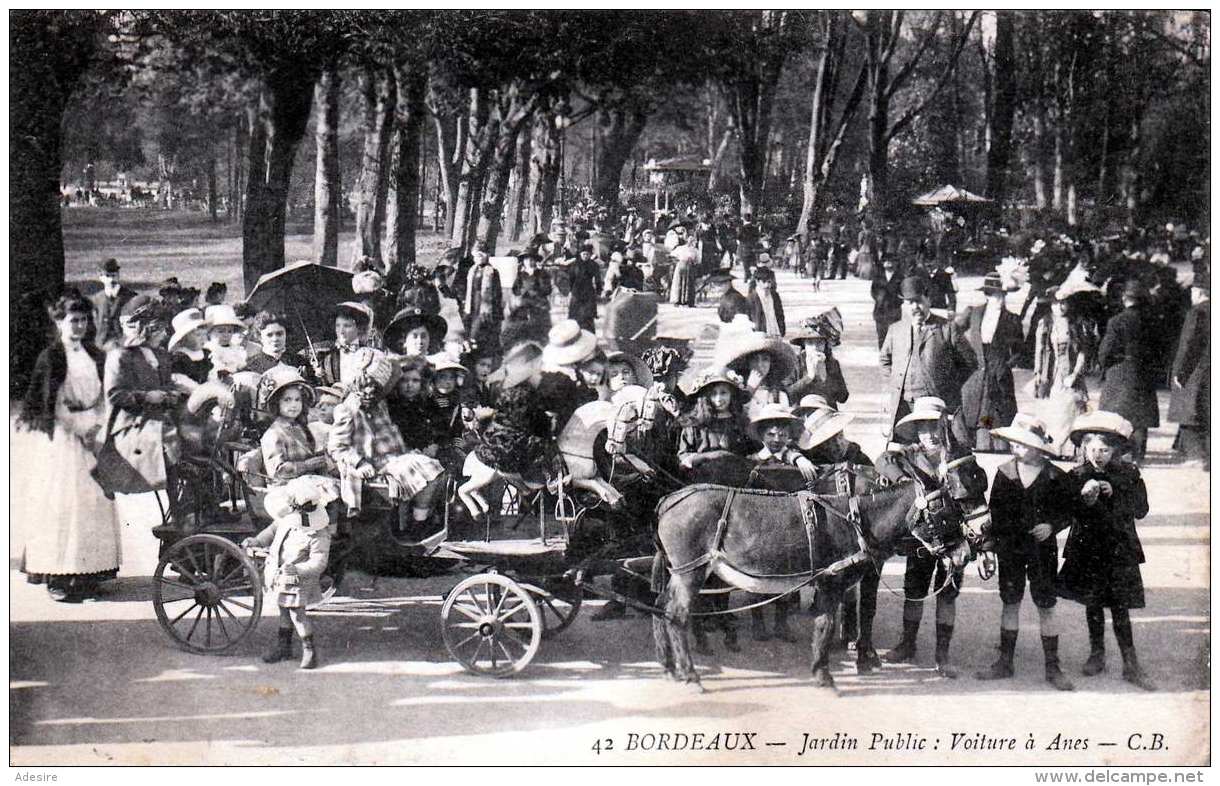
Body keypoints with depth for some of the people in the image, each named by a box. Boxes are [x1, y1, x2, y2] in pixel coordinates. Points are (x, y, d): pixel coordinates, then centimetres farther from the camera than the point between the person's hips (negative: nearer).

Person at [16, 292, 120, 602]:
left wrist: (97, 427, -2)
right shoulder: (50, 357, -5)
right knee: (61, 503, -8)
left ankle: (89, 574, 5)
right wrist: (80, 431, -11)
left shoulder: (95, 356, 13)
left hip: (90, 434, 5)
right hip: (59, 435, -5)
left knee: (95, 500, 1)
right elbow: (52, 404, -9)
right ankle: (58, 578, -7)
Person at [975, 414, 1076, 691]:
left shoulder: (1055, 477, -5)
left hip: (1042, 548, -2)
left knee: (1046, 606, 1)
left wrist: (1052, 526, -15)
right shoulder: (1005, 473, 0)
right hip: (1010, 547, 2)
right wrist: (993, 540, 1)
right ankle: (1005, 662, 17)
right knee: (1010, 603, 8)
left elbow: (1068, 511, 2)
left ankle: (1053, 667, 7)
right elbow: (995, 510, 5)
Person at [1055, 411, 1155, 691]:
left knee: (1120, 608, -3)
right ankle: (1097, 655, 27)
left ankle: (1131, 665, 3)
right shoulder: (1076, 476, -2)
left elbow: (1140, 510, -7)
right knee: (1093, 604, 10)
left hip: (1120, 549, -1)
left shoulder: (1128, 474, -2)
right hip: (1088, 548, 1)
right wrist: (1085, 497, -29)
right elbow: (1073, 511, -10)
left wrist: (1114, 494, -18)